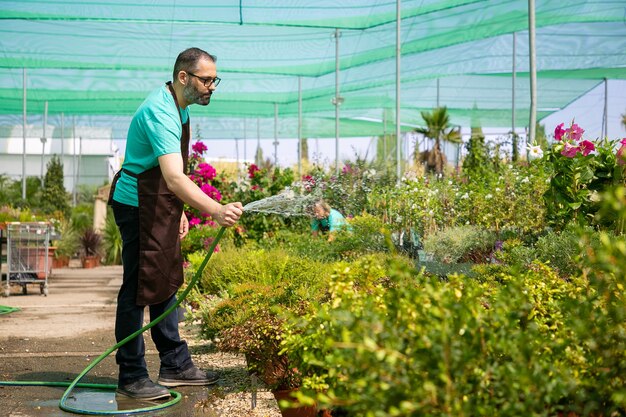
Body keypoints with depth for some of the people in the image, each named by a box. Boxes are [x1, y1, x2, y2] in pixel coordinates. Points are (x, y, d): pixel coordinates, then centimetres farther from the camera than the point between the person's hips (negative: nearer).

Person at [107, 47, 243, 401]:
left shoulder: (179, 107, 8)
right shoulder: (160, 113, -25)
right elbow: (174, 177, -38)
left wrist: (178, 210, 20)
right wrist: (217, 211, -47)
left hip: (161, 205, 10)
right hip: (139, 204, -10)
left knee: (166, 282, 14)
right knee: (140, 287, -5)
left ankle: (175, 365, 23)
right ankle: (131, 376, 5)